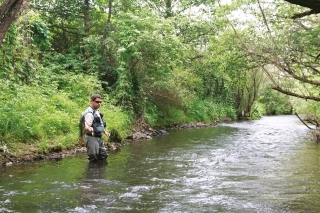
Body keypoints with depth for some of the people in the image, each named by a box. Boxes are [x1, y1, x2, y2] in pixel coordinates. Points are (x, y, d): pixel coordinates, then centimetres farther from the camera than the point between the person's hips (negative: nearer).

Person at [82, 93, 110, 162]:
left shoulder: (97, 111, 11)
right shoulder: (90, 113, -20)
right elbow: (86, 127, -31)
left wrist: (105, 131, 26)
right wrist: (89, 129, -51)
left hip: (99, 138, 10)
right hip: (92, 138, -10)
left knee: (103, 156, 17)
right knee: (93, 159, -6)